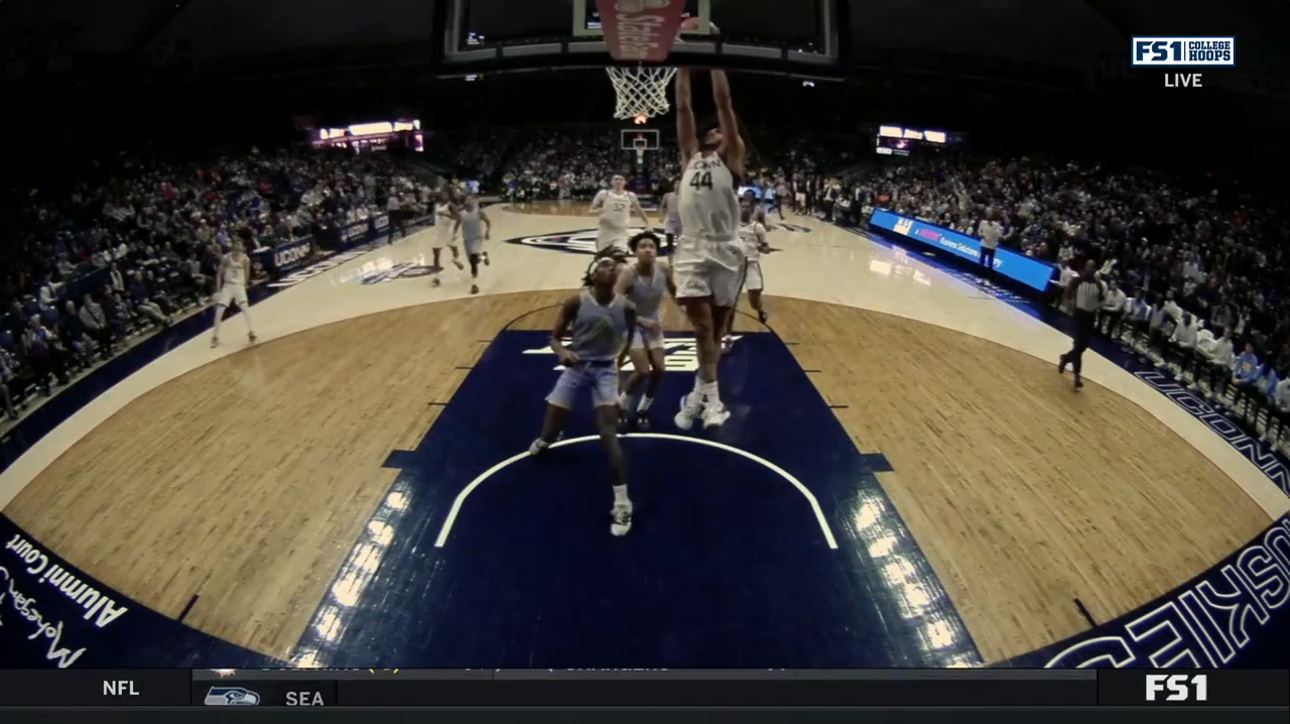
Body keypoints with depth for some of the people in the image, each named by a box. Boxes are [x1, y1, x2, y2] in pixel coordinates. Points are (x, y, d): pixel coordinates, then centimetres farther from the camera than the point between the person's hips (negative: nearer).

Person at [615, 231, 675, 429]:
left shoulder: (663, 268, -16)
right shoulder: (628, 273, -28)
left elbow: (673, 290, 5)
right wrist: (642, 320, -32)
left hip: (653, 323, 4)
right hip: (632, 324, -4)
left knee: (659, 369, -4)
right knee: (643, 371, -14)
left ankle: (642, 410, 20)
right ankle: (621, 405, 14)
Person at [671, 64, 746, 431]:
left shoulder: (730, 156, 8)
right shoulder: (690, 155, 16)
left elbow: (724, 104, 2)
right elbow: (683, 108, 14)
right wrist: (684, 66, 11)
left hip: (724, 251, -1)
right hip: (692, 250, 1)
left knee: (716, 327, 7)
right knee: (702, 326, -8)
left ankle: (700, 391, 20)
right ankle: (712, 397, -4)